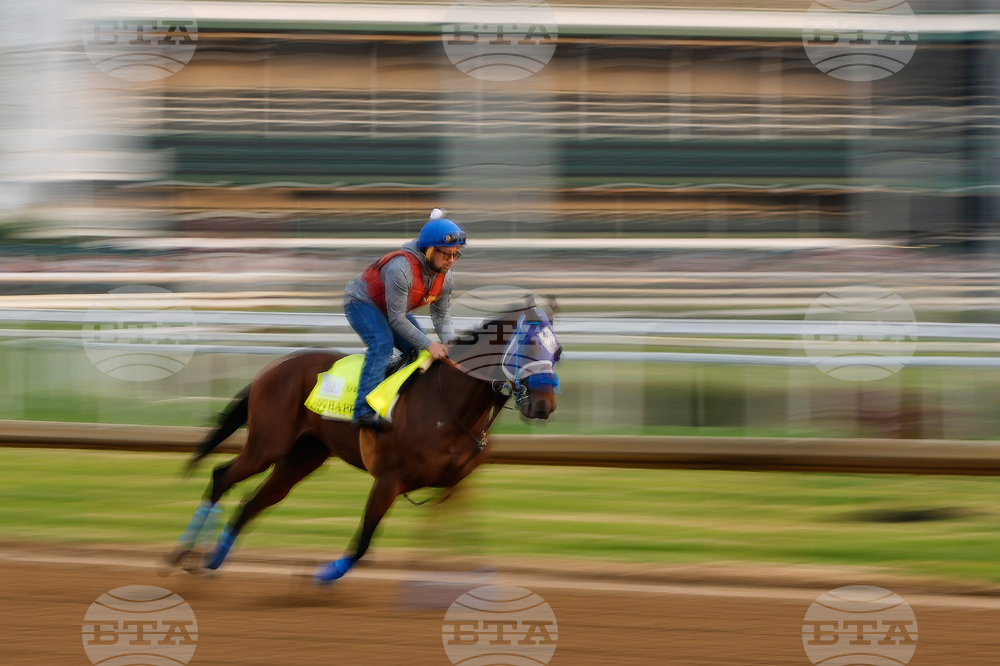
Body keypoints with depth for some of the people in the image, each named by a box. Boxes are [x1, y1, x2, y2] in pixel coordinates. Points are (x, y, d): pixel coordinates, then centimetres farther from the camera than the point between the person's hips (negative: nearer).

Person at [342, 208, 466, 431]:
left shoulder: (446, 277, -14)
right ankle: (365, 411, -40)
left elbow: (442, 315, -5)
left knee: (419, 350, -1)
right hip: (361, 302, -9)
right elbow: (397, 319, -35)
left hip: (390, 308, 9)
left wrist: (450, 343, -24)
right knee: (382, 343, -30)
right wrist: (428, 344, -36)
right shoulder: (401, 268, -39)